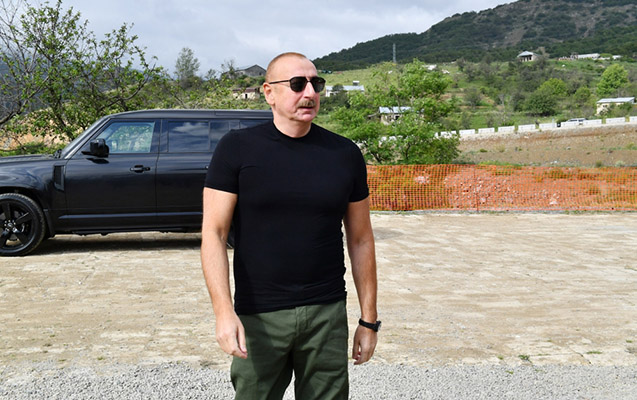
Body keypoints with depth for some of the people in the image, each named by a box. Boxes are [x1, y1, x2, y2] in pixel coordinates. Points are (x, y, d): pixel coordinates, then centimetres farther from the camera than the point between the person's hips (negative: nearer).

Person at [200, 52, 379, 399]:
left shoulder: (344, 154, 5)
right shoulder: (237, 149, -2)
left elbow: (360, 240, 9)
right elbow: (214, 232, -6)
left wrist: (369, 319, 8)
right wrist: (224, 311, -17)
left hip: (327, 315, 2)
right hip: (257, 318, -2)